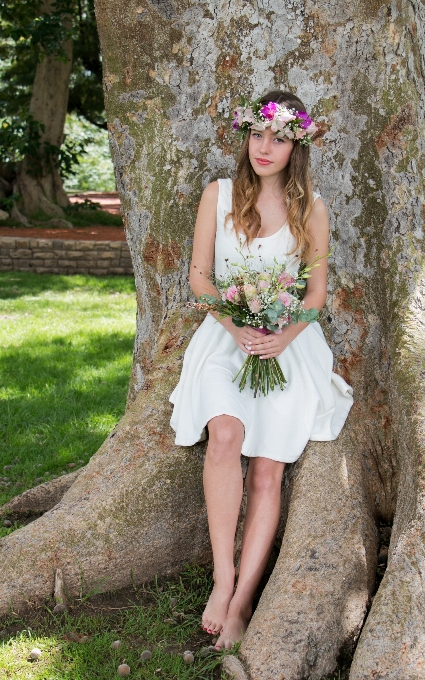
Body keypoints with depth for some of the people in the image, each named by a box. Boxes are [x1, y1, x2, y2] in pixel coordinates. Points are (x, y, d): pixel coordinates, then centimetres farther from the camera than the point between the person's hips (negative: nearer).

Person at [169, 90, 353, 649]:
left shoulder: (310, 207, 7)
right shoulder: (218, 195, 8)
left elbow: (317, 289, 8)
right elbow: (199, 277, 6)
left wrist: (284, 335, -12)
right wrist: (235, 325, -12)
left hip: (289, 341, 0)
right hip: (226, 335, 0)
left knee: (268, 469, -13)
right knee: (227, 431, -29)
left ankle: (241, 602, -10)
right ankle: (223, 576, -20)